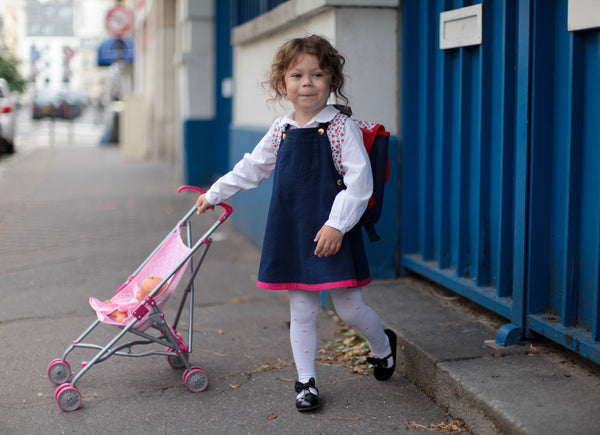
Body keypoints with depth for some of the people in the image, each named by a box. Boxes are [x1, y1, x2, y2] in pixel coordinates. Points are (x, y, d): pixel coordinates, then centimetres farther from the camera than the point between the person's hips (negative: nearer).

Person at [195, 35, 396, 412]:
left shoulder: (342, 128, -8)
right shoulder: (282, 130, 7)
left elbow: (360, 182, -13)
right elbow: (252, 168, 20)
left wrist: (337, 224, -20)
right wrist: (215, 194, 23)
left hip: (332, 233, -4)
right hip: (292, 232, 4)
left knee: (349, 307, 3)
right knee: (301, 311, 8)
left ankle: (383, 346, 33)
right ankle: (307, 381, 21)